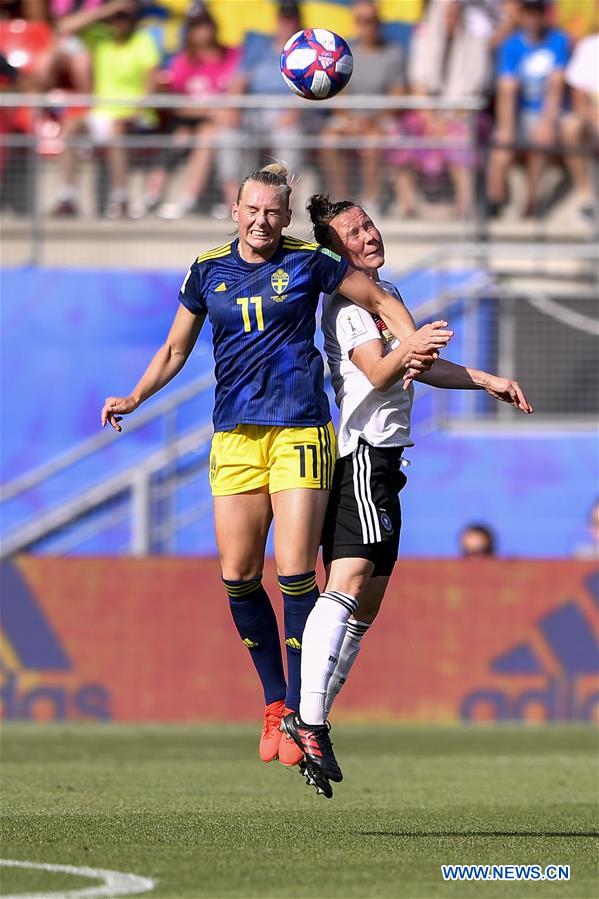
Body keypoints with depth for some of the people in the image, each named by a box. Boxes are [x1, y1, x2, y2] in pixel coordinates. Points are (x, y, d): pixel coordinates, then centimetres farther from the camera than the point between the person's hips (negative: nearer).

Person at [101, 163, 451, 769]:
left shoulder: (308, 263, 1)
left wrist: (413, 343, -5)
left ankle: (300, 714, -4)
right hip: (234, 438, 3)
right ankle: (274, 703, 16)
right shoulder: (207, 270, 9)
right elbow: (175, 350, 20)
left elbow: (381, 301, 11)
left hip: (300, 430, -3)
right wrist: (134, 399, 8)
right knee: (238, 576, 0)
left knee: (295, 573, -10)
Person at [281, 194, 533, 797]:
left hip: (381, 460, 10)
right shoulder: (346, 301, -9)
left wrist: (485, 381, 33)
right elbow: (376, 372, -22)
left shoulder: (387, 294, 21)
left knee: (365, 605, 8)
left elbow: (418, 369, 33)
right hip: (359, 453, -10)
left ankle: (311, 719, 10)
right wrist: (409, 349, -37)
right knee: (348, 582, -23)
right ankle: (309, 720, -33)